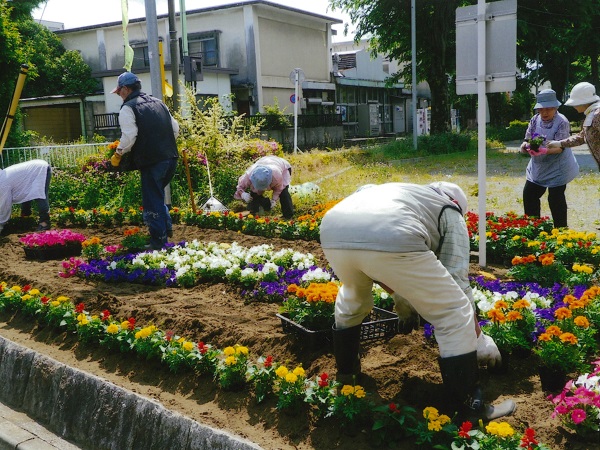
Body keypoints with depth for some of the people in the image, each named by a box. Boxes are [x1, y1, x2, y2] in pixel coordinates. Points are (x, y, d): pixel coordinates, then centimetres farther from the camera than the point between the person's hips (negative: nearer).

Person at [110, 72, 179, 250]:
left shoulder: (127, 108, -5)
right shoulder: (158, 103, 17)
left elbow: (129, 136, -17)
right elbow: (175, 128, 17)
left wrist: (118, 154, -3)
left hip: (151, 161, -7)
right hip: (171, 158, 7)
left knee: (152, 202, 2)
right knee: (158, 195, 25)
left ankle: (158, 243, 6)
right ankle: (166, 228, 22)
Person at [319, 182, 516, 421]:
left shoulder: (401, 193, 45)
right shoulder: (451, 214, 29)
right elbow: (457, 279, 22)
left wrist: (400, 296, 60)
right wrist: (478, 337, 32)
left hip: (332, 233, 7)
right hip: (391, 239, -6)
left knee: (352, 296, 39)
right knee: (455, 316, 12)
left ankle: (345, 371, 52)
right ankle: (470, 410, 18)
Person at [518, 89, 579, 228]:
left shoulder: (562, 122, -17)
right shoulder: (535, 120, -1)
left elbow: (560, 147, -22)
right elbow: (528, 139, -1)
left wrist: (545, 150, -41)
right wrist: (525, 146, -25)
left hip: (557, 168, -6)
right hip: (538, 167, 6)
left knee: (556, 198, -4)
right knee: (529, 195, 8)